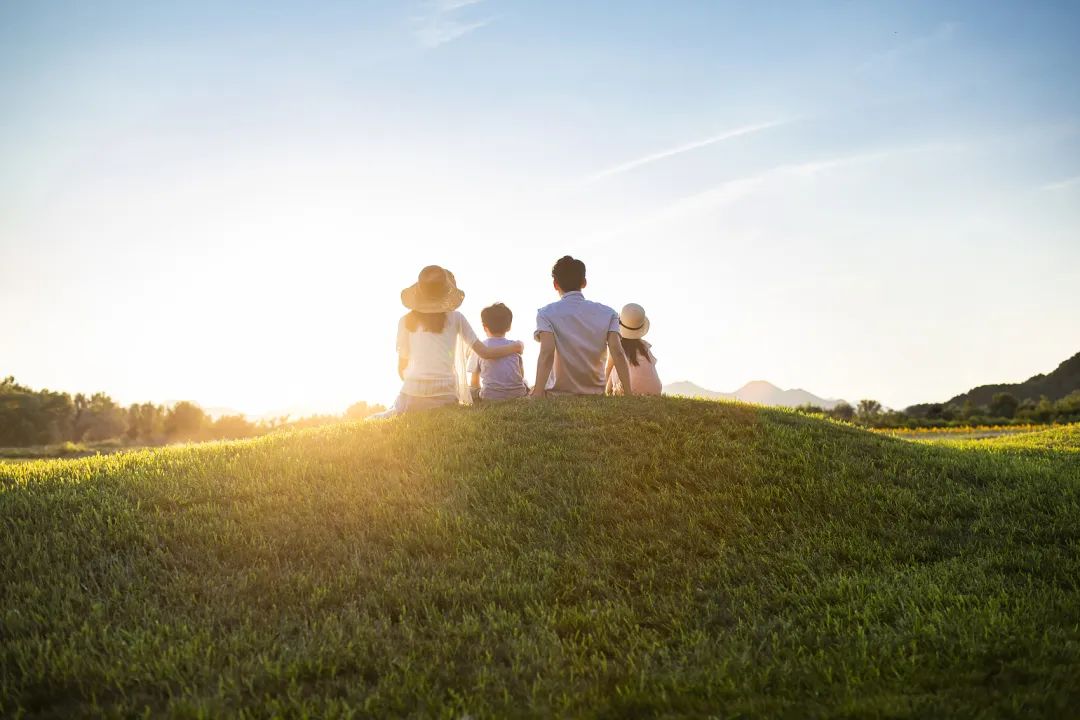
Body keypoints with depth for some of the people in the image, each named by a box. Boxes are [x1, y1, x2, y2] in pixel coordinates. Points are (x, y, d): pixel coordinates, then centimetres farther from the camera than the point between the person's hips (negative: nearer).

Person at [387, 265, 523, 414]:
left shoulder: (406, 321, 7)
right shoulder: (455, 319, 8)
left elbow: (401, 368, 11)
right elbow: (485, 352, 11)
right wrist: (515, 347, 27)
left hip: (412, 396, 0)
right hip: (446, 397, 1)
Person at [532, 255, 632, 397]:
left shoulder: (547, 314, -3)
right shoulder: (607, 313, 3)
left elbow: (547, 353, -18)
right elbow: (617, 352, -8)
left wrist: (537, 394, -26)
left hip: (559, 396, -2)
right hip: (596, 396, 2)